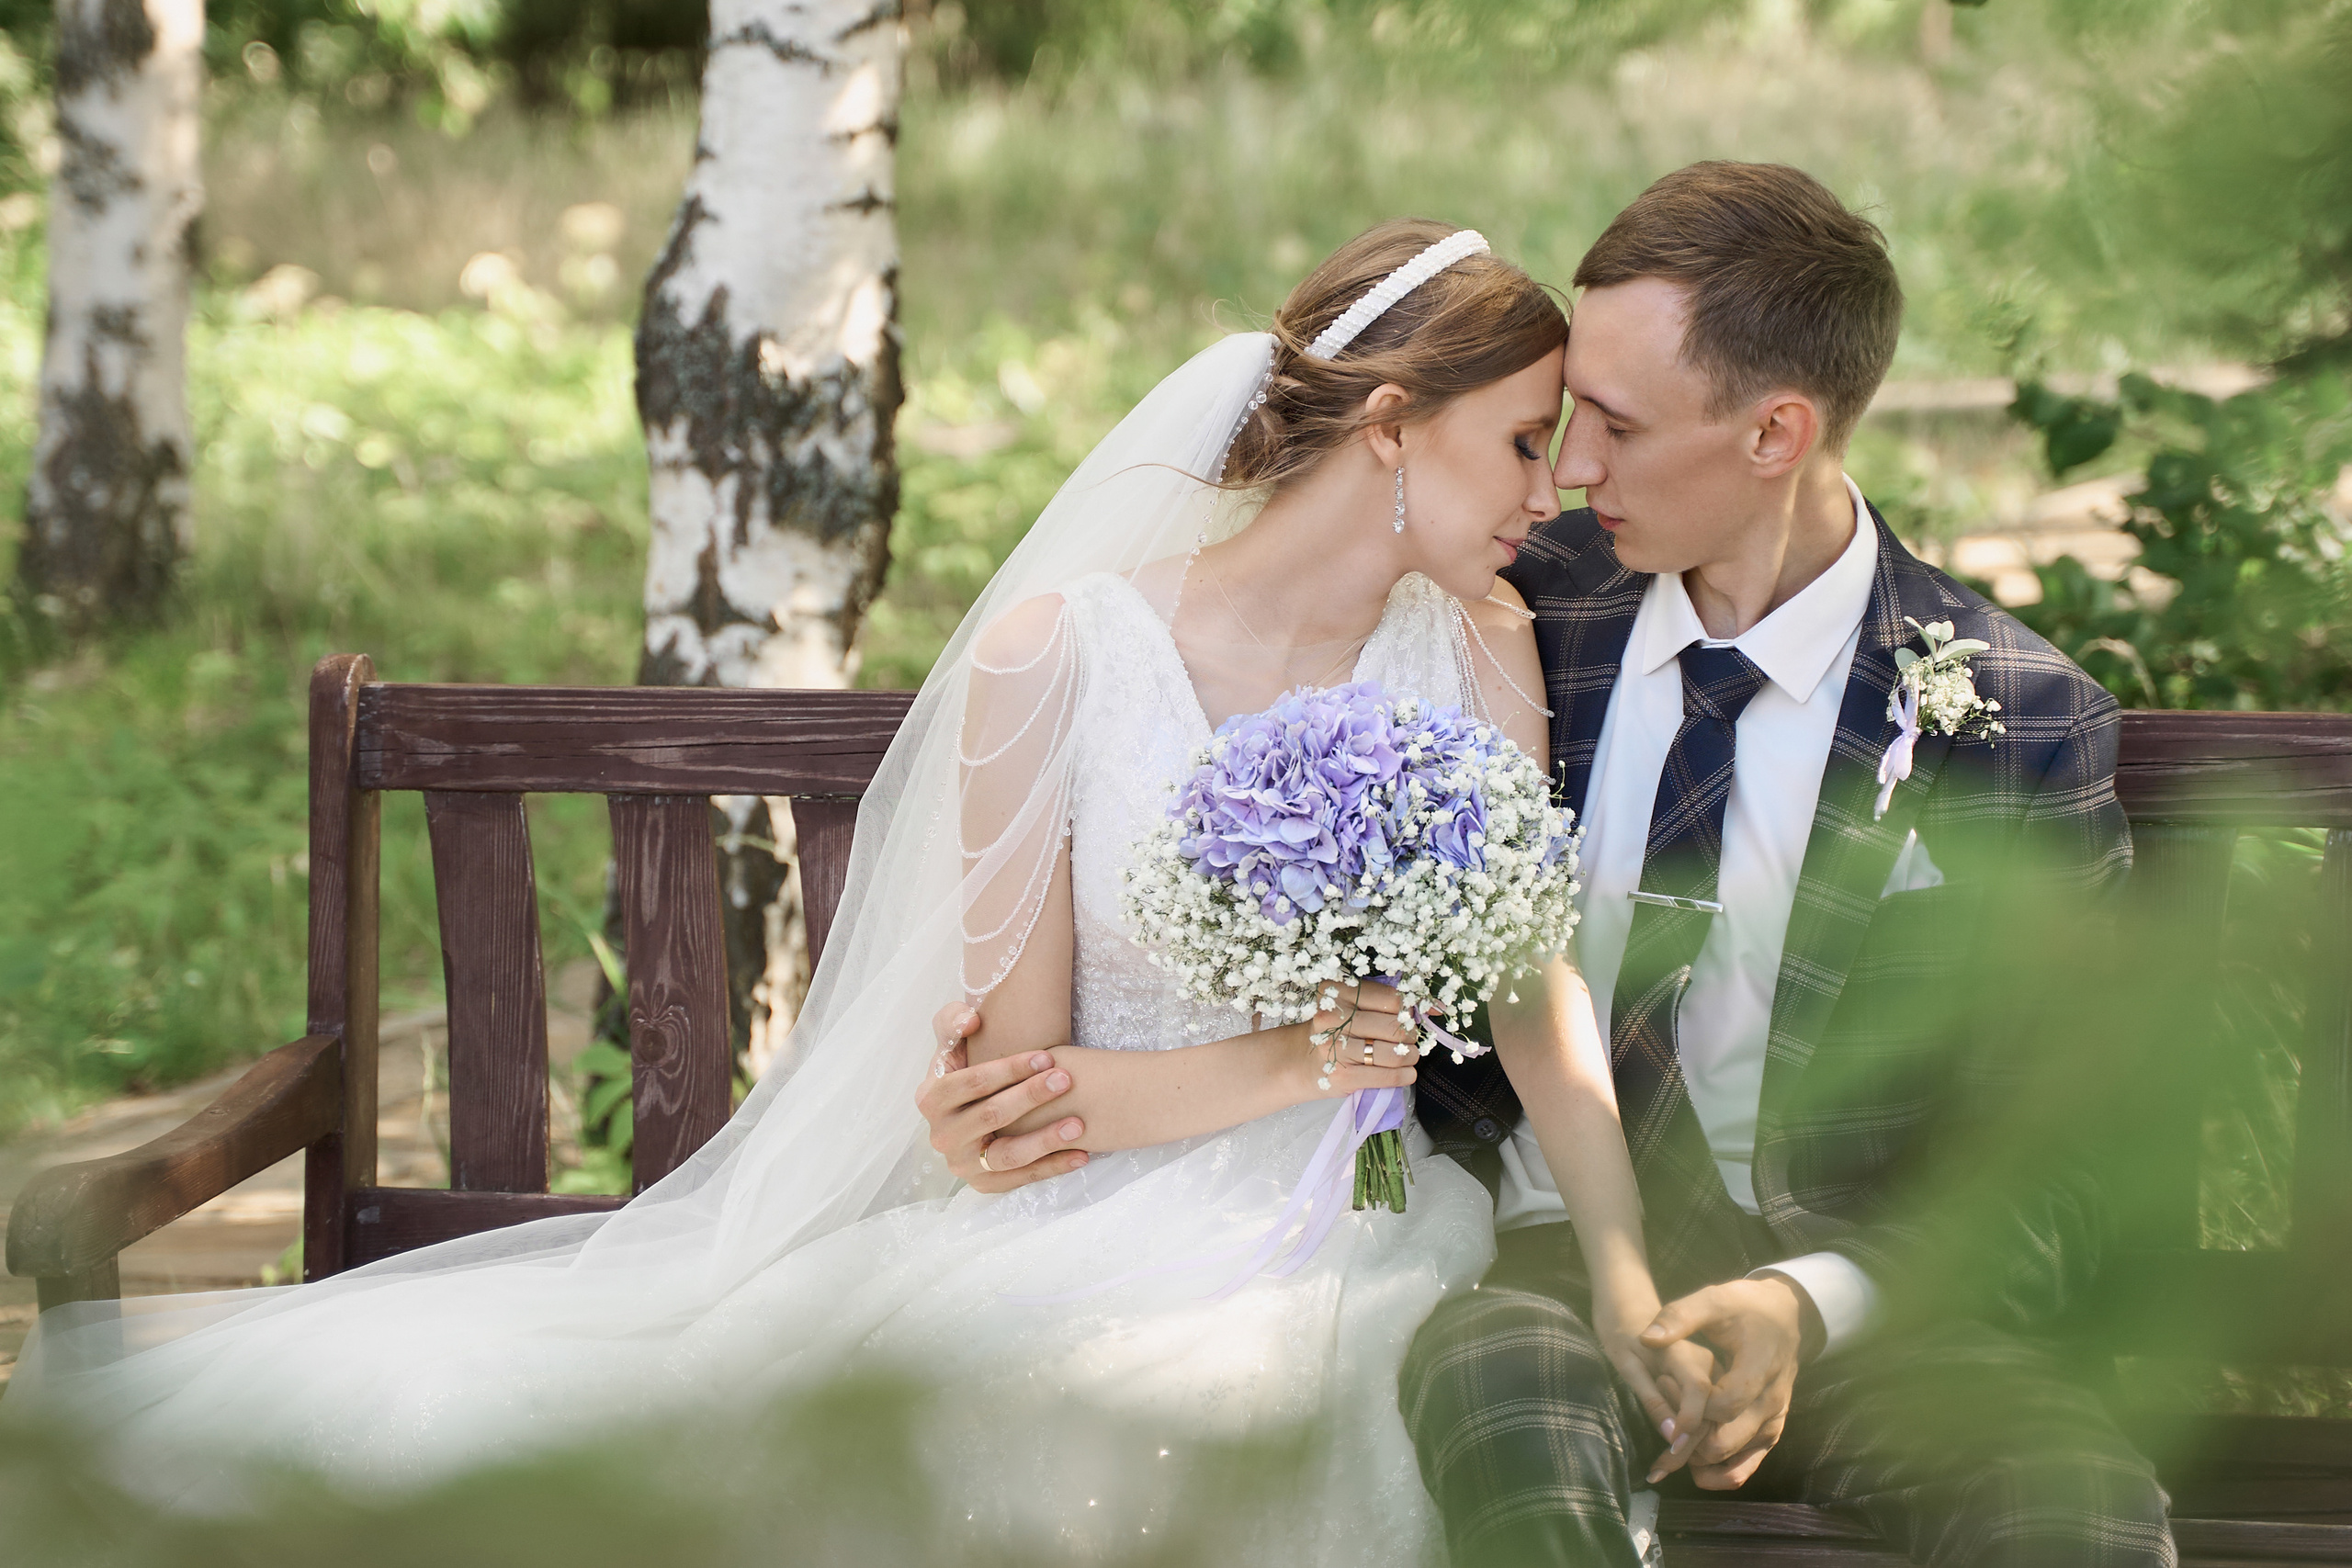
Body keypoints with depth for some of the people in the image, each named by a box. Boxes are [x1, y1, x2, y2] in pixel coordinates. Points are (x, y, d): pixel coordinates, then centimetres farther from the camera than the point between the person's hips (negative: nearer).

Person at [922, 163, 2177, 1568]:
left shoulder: (2027, 726, -3)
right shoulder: (1522, 616, 5)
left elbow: (2045, 1177, -3)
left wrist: (1814, 1300, -23)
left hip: (1856, 1286, -1)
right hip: (1542, 1259, 1)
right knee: (1497, 1376, -37)